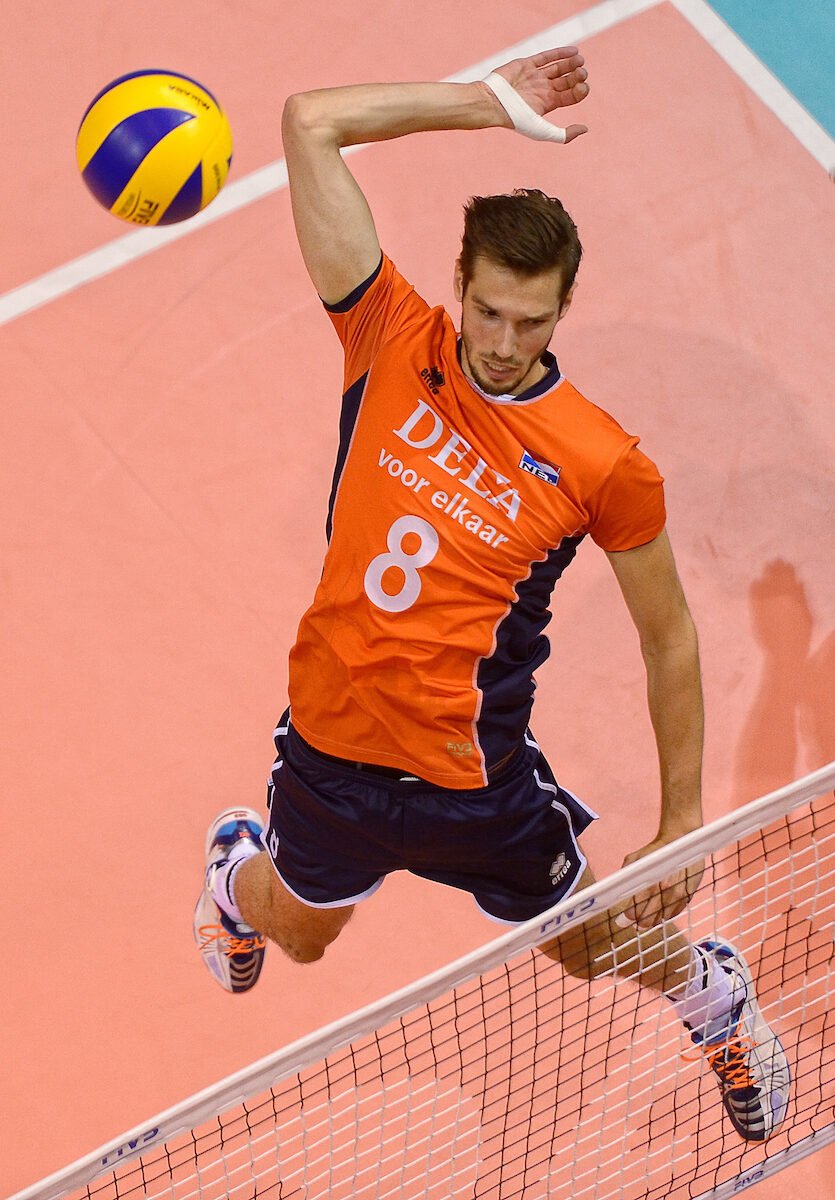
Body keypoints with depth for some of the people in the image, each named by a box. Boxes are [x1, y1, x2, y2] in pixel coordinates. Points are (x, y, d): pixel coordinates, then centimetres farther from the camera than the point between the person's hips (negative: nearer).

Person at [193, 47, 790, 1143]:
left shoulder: (605, 465, -18)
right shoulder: (394, 341, -12)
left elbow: (668, 639, -5)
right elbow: (311, 123, -15)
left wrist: (682, 828, -4)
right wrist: (492, 104, -14)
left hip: (475, 784, -2)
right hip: (329, 747, 2)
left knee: (604, 949, 20)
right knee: (300, 935, 29)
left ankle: (716, 996, 55)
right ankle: (238, 869, 67)